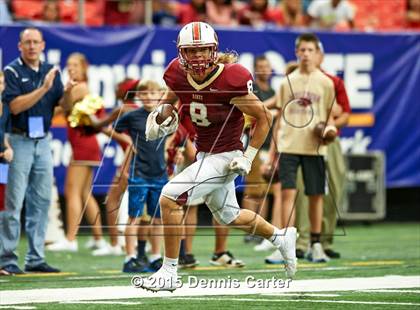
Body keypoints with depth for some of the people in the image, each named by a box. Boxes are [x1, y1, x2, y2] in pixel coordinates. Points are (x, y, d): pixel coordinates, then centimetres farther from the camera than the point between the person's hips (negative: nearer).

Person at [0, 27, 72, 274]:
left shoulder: (51, 71, 11)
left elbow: (64, 106, 9)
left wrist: (67, 92, -13)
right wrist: (44, 89, -21)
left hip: (43, 142, 6)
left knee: (42, 201, 6)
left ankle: (36, 258, 11)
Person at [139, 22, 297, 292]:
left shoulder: (230, 81, -25)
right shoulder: (179, 75, -8)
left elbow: (264, 118, -14)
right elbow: (171, 97, 17)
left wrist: (248, 158, -14)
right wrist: (158, 117, -4)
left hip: (225, 157, -8)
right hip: (205, 155, 8)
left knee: (170, 198, -18)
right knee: (229, 216, 25)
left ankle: (169, 272, -9)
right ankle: (282, 237, 49)